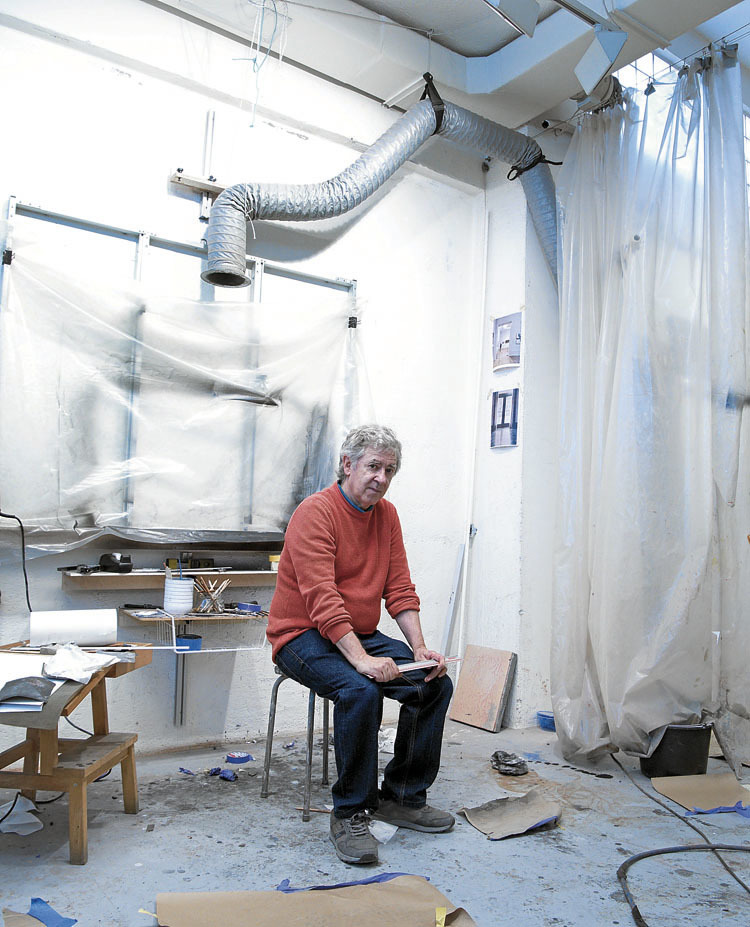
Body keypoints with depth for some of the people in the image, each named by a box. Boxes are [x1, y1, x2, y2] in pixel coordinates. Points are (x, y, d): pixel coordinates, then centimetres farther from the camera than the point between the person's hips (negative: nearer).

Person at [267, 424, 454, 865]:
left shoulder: (387, 514, 6)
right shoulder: (316, 511, -17)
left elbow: (400, 589, 4)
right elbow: (323, 599, -26)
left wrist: (419, 649, -9)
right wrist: (362, 660, -34)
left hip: (362, 635, 7)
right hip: (305, 635, -7)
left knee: (437, 683, -7)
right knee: (360, 691, -33)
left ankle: (402, 796, 8)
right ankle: (350, 815, -14)